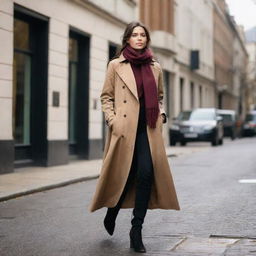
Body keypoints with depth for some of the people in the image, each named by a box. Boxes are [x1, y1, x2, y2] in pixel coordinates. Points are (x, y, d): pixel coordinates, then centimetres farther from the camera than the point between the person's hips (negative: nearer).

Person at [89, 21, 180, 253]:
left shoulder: (155, 68, 13)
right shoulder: (116, 65, 4)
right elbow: (106, 96, 5)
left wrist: (161, 115, 7)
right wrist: (112, 120, -7)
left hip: (148, 129, 3)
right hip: (125, 128, -2)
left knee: (146, 174, -11)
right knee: (125, 175, 1)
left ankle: (136, 230, -2)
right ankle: (112, 213, 33)